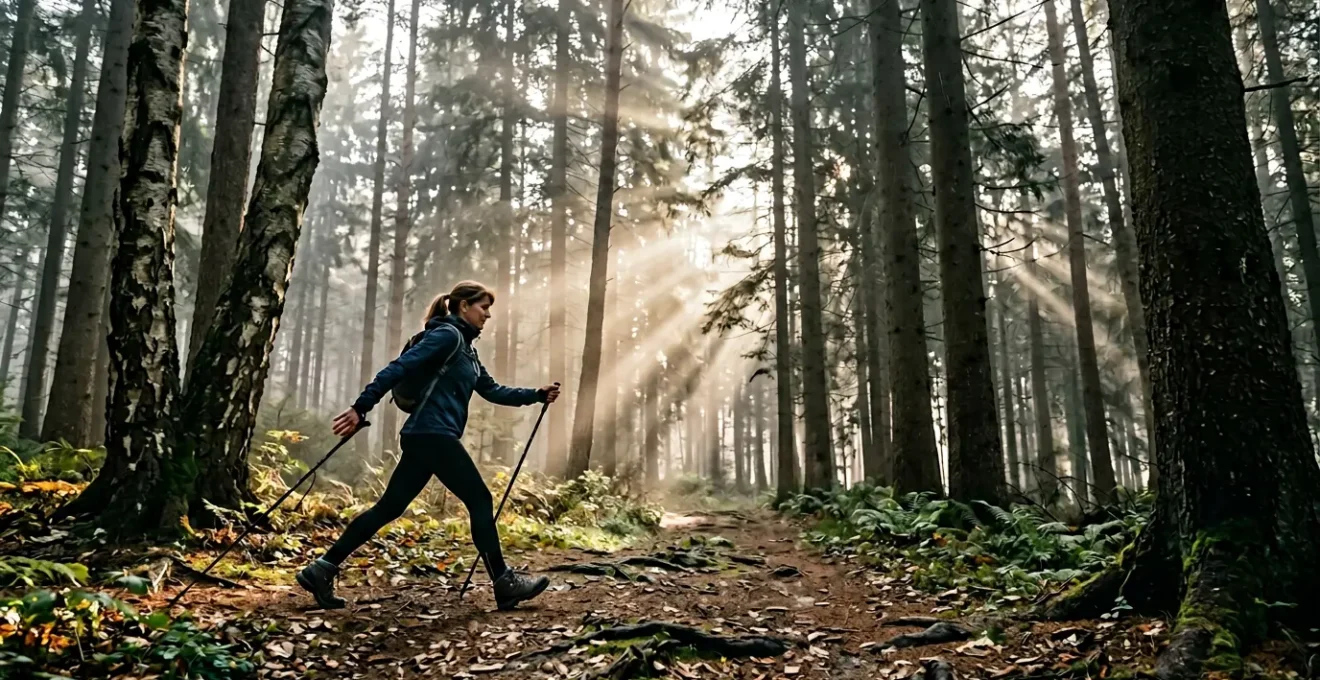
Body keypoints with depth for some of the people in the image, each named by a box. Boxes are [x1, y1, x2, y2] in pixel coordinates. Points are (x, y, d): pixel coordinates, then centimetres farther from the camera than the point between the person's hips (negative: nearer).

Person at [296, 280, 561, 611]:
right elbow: (398, 368, -17)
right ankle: (505, 583, 2)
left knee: (389, 508, 9)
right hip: (432, 435, -10)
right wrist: (361, 408, -23)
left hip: (427, 437, 10)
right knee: (479, 500, -4)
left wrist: (537, 395, 17)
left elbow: (492, 390, 24)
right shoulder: (448, 335, -9)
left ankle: (321, 569, 12)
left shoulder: (465, 348, 21)